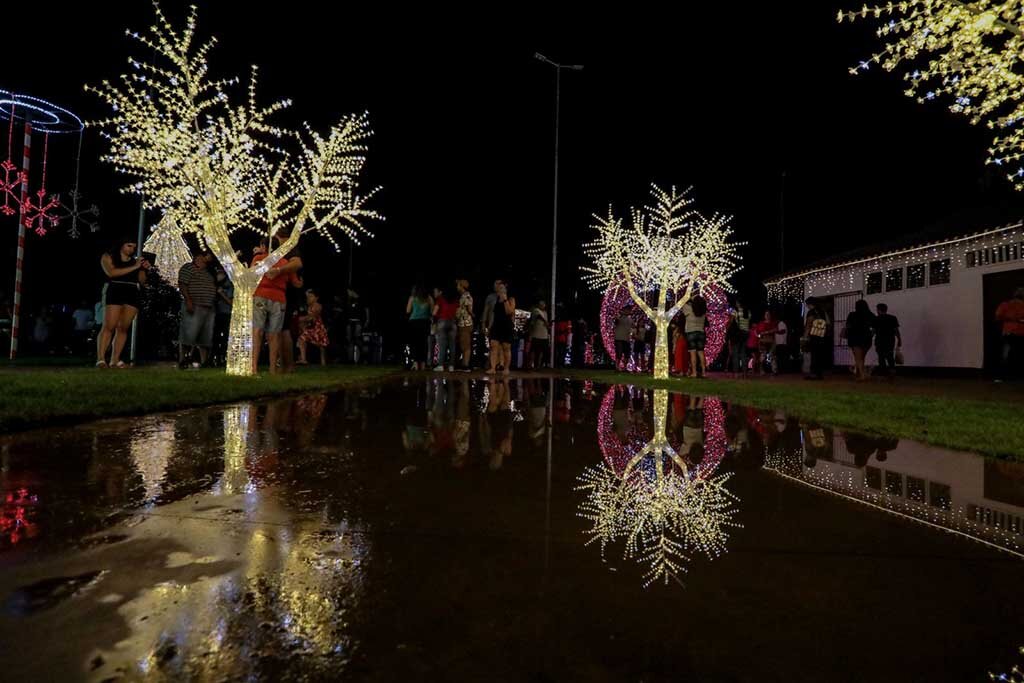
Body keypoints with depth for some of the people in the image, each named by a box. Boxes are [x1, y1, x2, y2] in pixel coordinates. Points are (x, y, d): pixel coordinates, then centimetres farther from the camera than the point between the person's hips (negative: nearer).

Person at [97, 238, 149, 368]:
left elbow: (142, 281, 16)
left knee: (123, 328, -2)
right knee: (109, 327, -12)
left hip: (132, 295, 4)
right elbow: (111, 272, -9)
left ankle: (115, 360, -3)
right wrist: (134, 267, -10)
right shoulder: (108, 257, 10)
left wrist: (143, 269, -1)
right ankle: (100, 359, -15)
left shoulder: (135, 260, 20)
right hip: (114, 292, -4)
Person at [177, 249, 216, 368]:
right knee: (188, 335, -10)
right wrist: (188, 301, -19)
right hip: (194, 308, -8)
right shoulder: (188, 268, 1)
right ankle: (182, 361, -7)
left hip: (209, 308, 8)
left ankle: (204, 362, 7)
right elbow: (182, 285, -9)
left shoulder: (208, 272, 24)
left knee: (206, 337, 4)